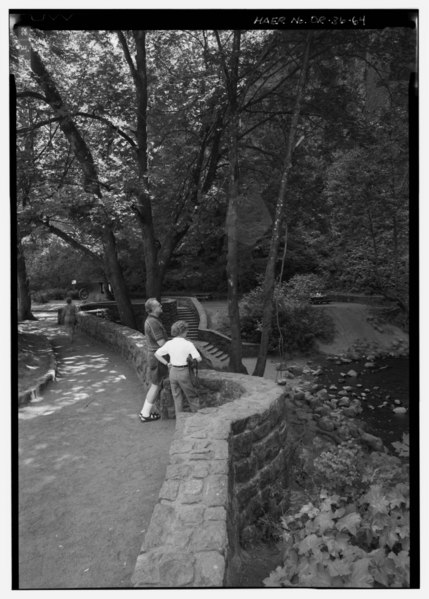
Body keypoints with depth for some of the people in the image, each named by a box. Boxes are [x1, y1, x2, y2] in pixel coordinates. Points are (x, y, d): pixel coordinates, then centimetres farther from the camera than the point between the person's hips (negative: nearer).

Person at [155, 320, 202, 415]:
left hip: (173, 372, 4)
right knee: (192, 396, 13)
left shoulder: (169, 343, -2)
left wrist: (167, 363, 11)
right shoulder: (188, 344, -14)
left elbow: (156, 354, 6)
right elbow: (199, 359, -16)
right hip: (184, 373, -4)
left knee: (177, 398, 15)